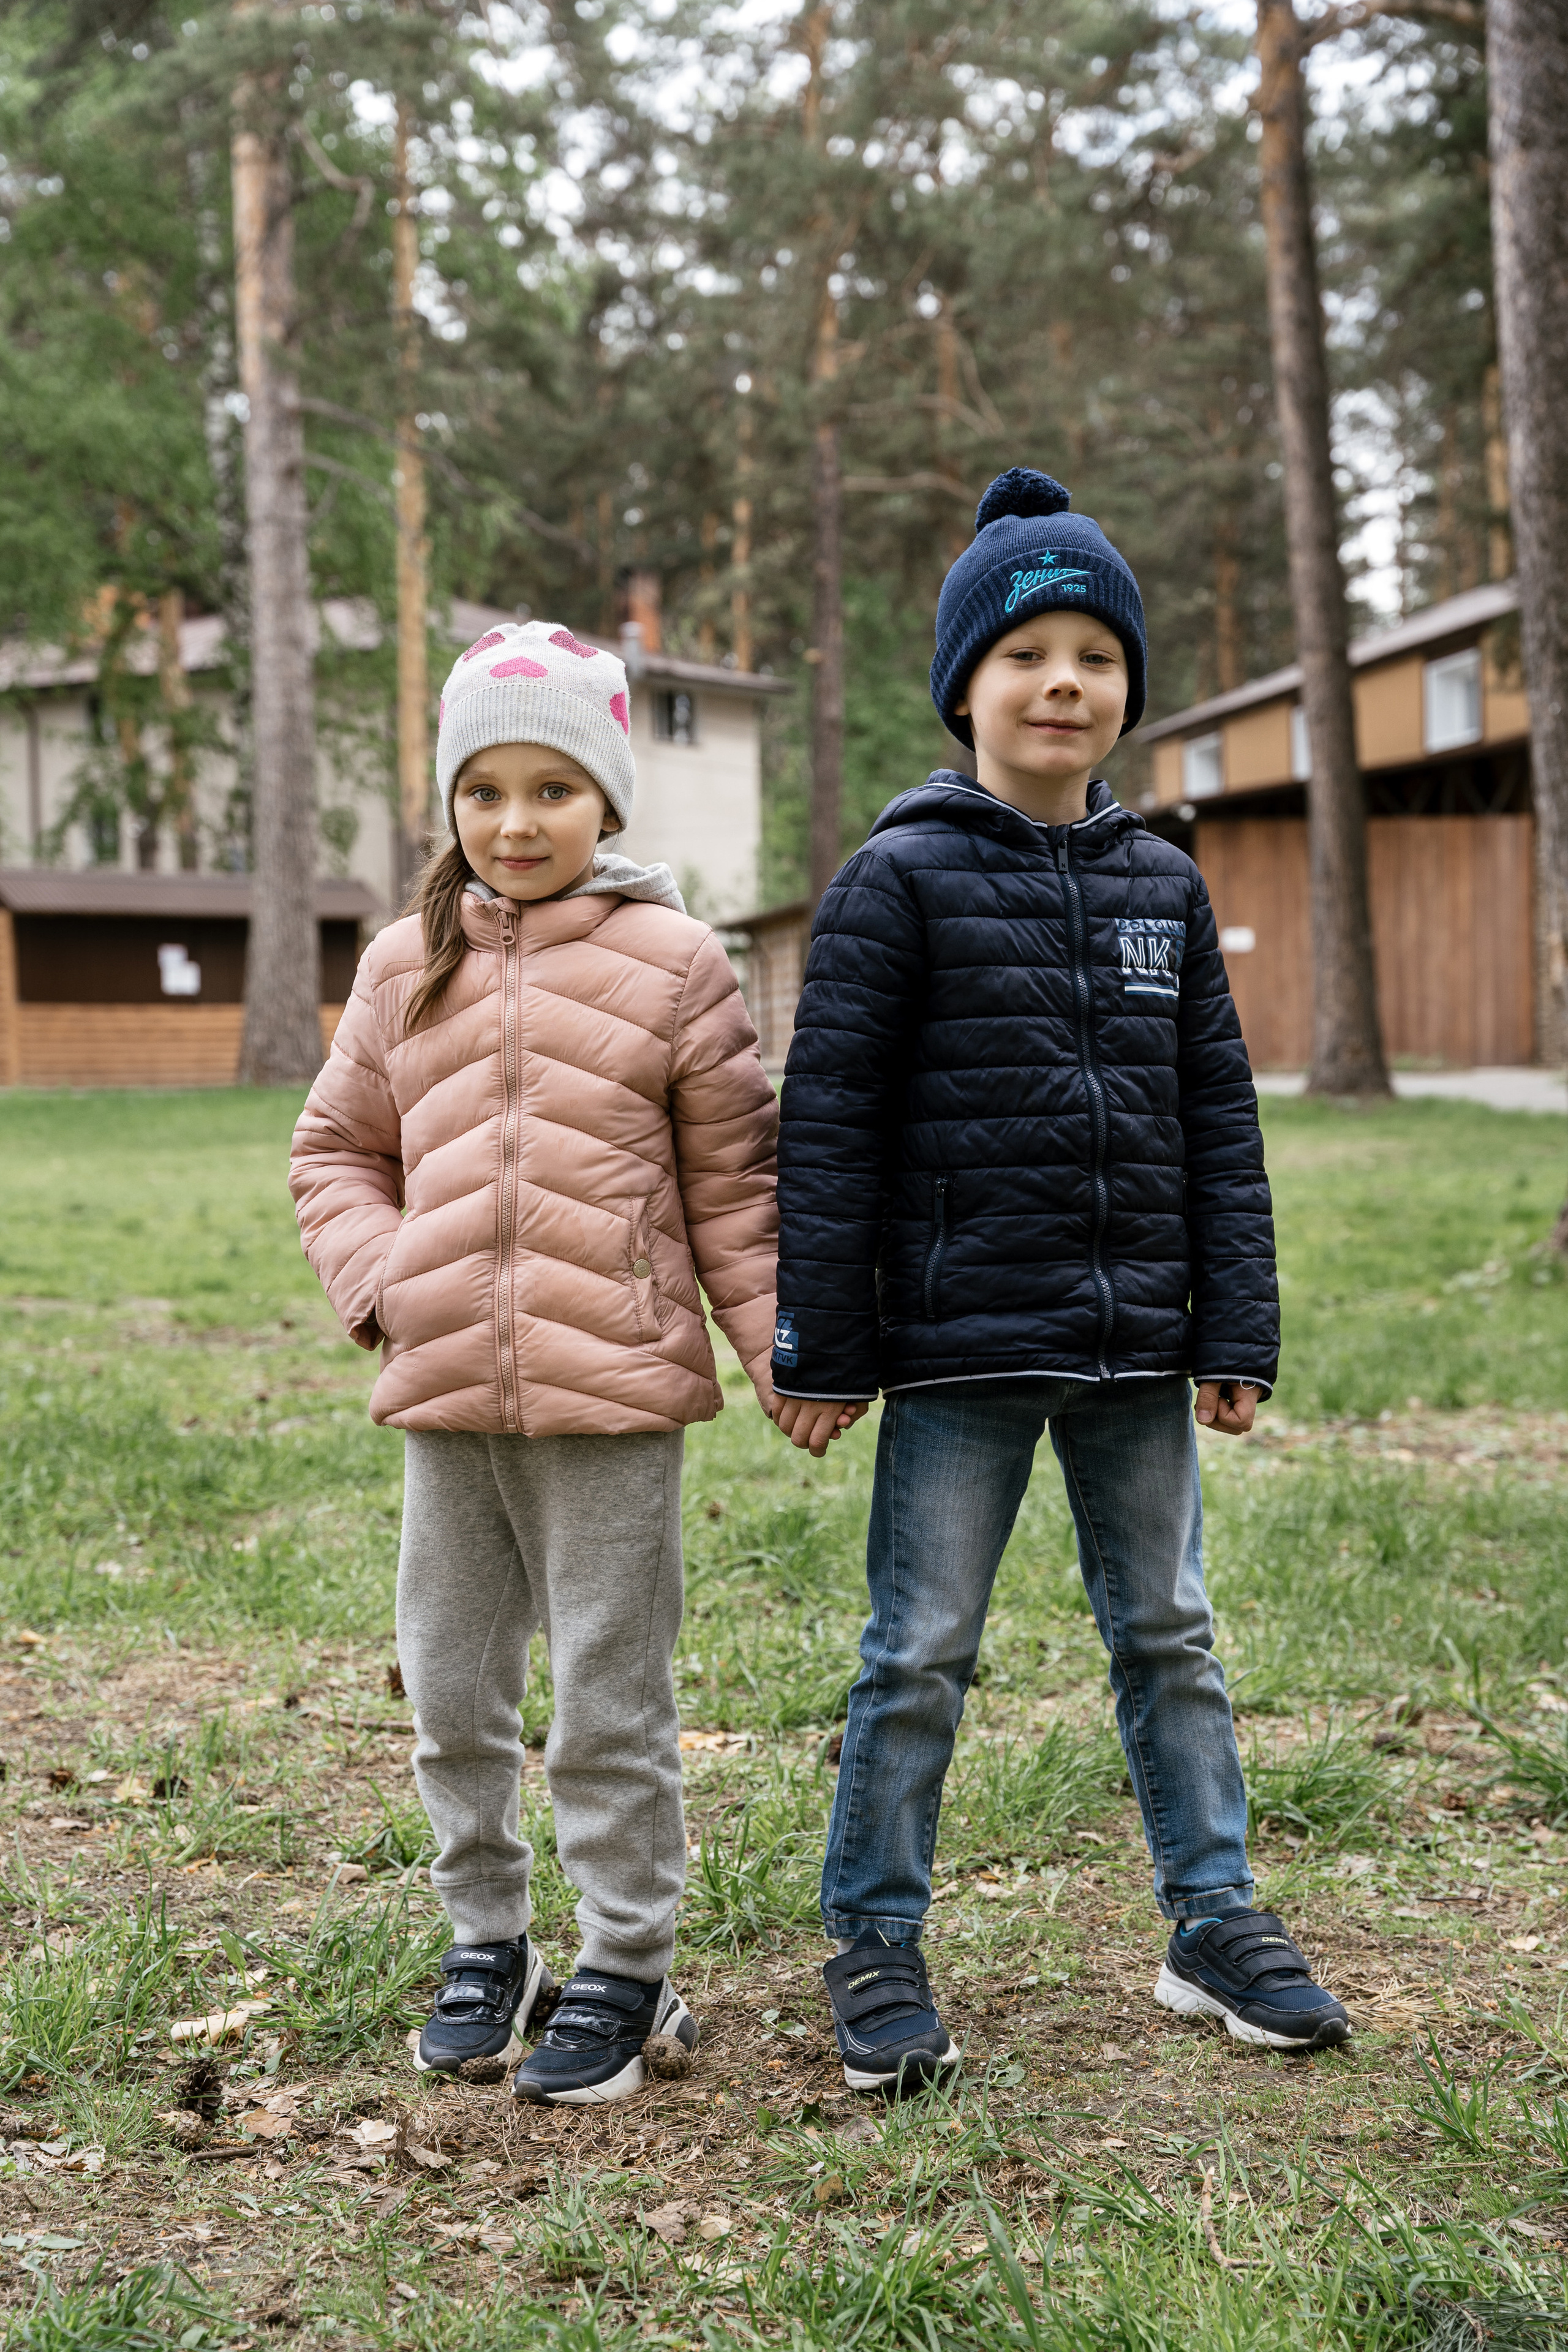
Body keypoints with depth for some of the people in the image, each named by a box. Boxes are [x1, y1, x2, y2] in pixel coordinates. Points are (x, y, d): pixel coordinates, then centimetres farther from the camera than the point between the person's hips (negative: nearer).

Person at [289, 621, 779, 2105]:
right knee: (450, 1693, 14)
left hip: (612, 1393, -4)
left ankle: (627, 1968, 19)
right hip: (442, 1398, 4)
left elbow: (735, 1183, 3)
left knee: (610, 1705, 4)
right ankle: (485, 1943, 32)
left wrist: (787, 1348, -2)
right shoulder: (405, 968, 8)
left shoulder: (671, 963, -1)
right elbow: (336, 1153, 16)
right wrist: (378, 1281, 0)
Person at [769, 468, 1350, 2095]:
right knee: (920, 1652, 3)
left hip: (1136, 1346, 5)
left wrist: (1236, 1331, 6)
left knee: (1167, 1632, 14)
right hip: (961, 1345, -4)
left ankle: (1215, 1922, 27)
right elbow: (829, 1122, -7)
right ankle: (874, 1949, 17)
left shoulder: (1162, 887, 9)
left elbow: (1219, 1118, 11)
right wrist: (820, 1345, -9)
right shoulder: (902, 881, -5)